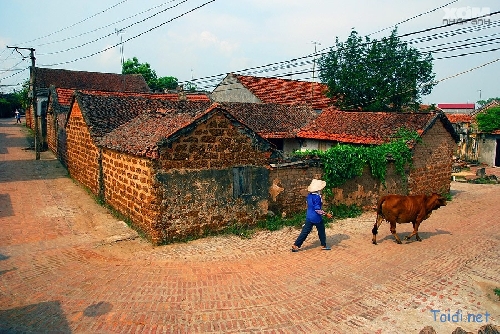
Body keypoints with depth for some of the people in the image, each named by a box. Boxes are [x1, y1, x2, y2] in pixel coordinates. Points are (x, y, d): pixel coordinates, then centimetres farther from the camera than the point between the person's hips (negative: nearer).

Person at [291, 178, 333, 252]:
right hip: (317, 218, -7)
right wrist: (326, 214, -17)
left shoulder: (309, 195, 3)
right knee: (321, 232, 15)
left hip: (309, 217, 7)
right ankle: (323, 245, 29)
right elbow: (317, 209, -23)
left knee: (305, 232, 7)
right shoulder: (317, 197, -21)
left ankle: (296, 246, 4)